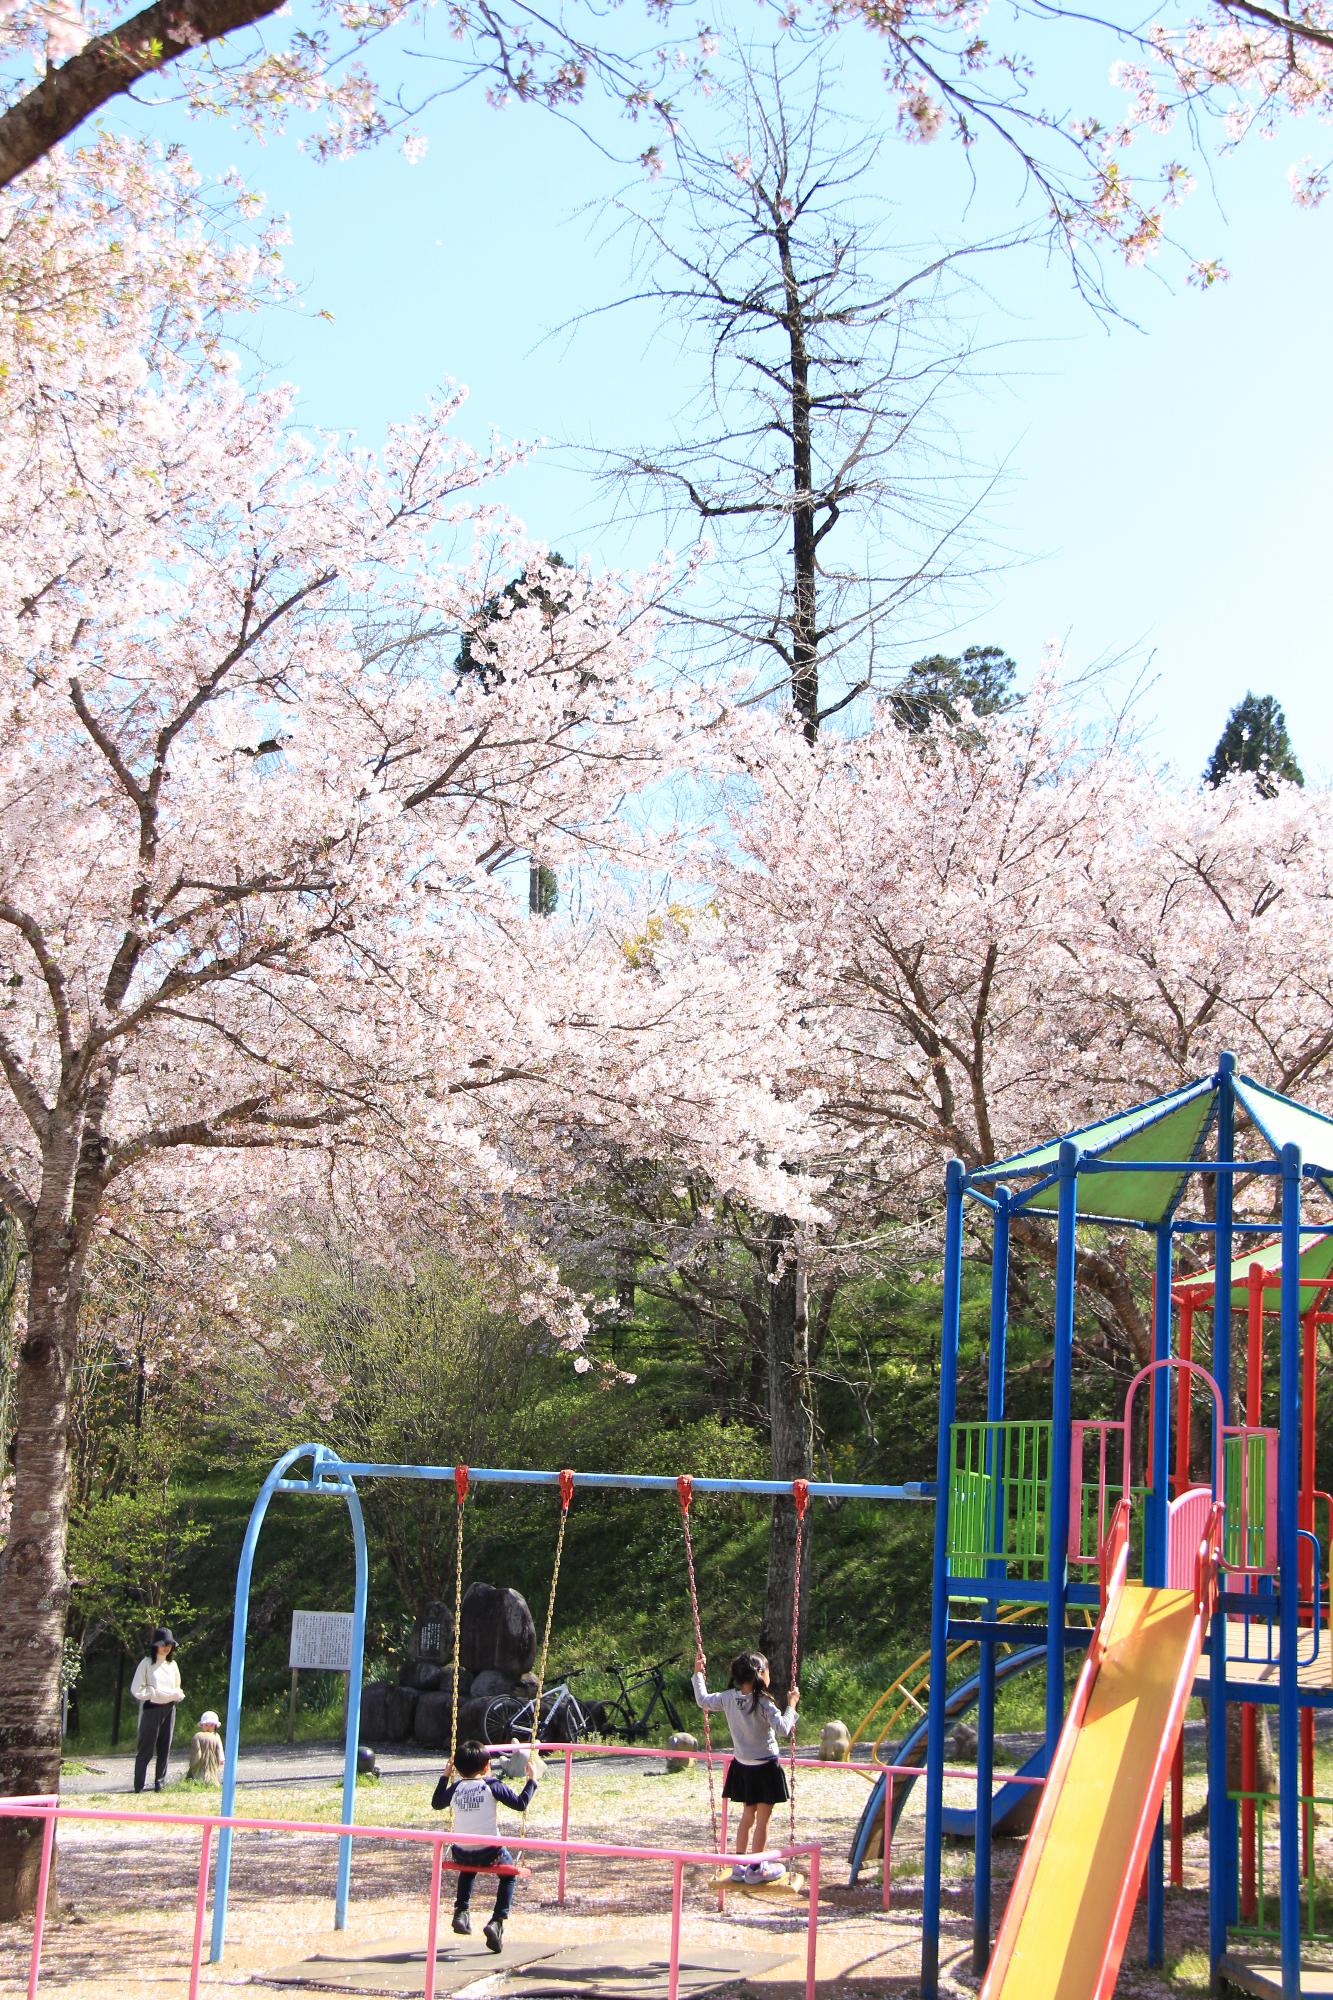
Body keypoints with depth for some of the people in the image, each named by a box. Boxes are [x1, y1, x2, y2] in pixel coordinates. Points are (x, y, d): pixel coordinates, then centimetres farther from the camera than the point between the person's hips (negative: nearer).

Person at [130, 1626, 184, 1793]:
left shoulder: (172, 1664, 11)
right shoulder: (147, 1663, -4)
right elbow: (136, 1690, -9)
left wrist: (176, 1695, -2)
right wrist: (156, 1692, -15)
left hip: (169, 1709, 5)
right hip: (151, 1708, -5)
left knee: (164, 1749, 6)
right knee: (146, 1749, -5)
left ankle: (160, 1783, 12)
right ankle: (138, 1785, -2)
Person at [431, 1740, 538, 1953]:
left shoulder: (456, 1787, 5)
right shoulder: (492, 1785, -5)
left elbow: (436, 1803, 24)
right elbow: (520, 1804, -5)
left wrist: (445, 1777, 33)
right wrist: (532, 1780, 6)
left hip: (460, 1852, 4)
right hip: (488, 1851, -4)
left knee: (469, 1867, 38)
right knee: (508, 1873, 21)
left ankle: (461, 1911, 26)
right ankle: (498, 1921, 2)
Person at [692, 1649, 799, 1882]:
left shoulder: (729, 1698, -4)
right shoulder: (762, 1703, -21)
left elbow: (703, 1700, 9)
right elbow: (783, 1728, -27)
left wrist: (698, 1673, 18)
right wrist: (791, 1705, -14)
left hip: (742, 1766, 6)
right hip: (764, 1767, -6)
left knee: (747, 1816, 18)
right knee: (762, 1819, 5)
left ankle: (740, 1866, 22)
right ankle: (756, 1868, 10)